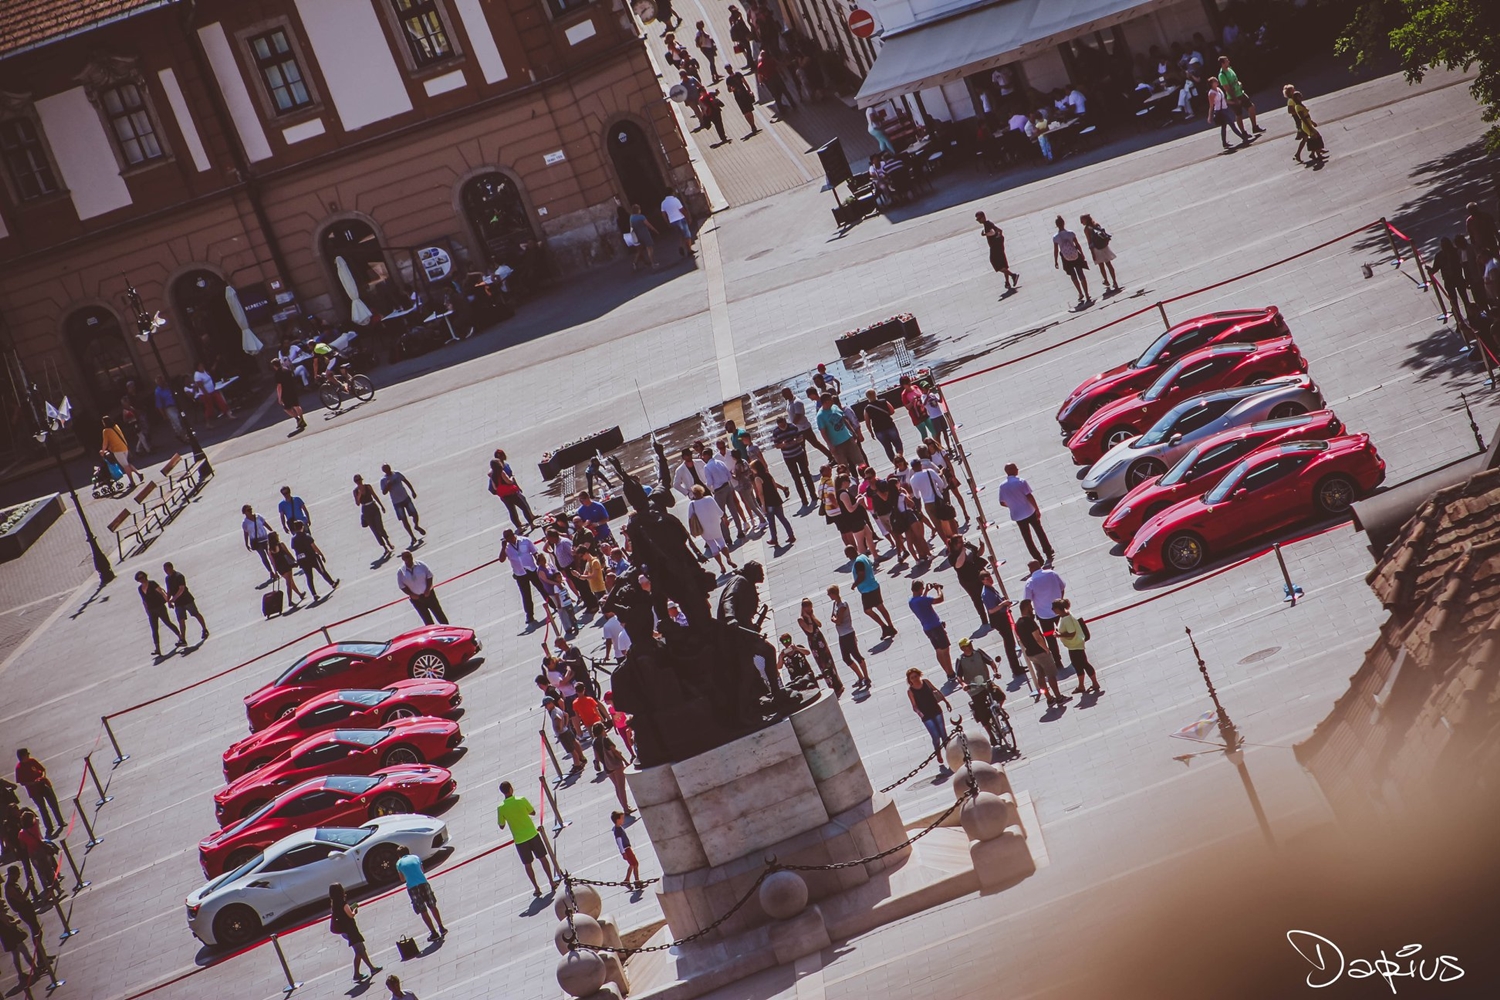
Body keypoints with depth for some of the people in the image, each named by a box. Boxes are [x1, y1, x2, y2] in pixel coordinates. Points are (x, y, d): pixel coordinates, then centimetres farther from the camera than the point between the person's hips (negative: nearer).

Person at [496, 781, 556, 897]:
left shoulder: (501, 808, -12)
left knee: (527, 864, 12)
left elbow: (502, 826, -1)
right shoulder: (521, 800, -13)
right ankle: (552, 883, 16)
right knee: (542, 858, 12)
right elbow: (533, 812, 3)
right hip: (532, 834, 0)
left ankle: (536, 888, 15)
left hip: (519, 840, 0)